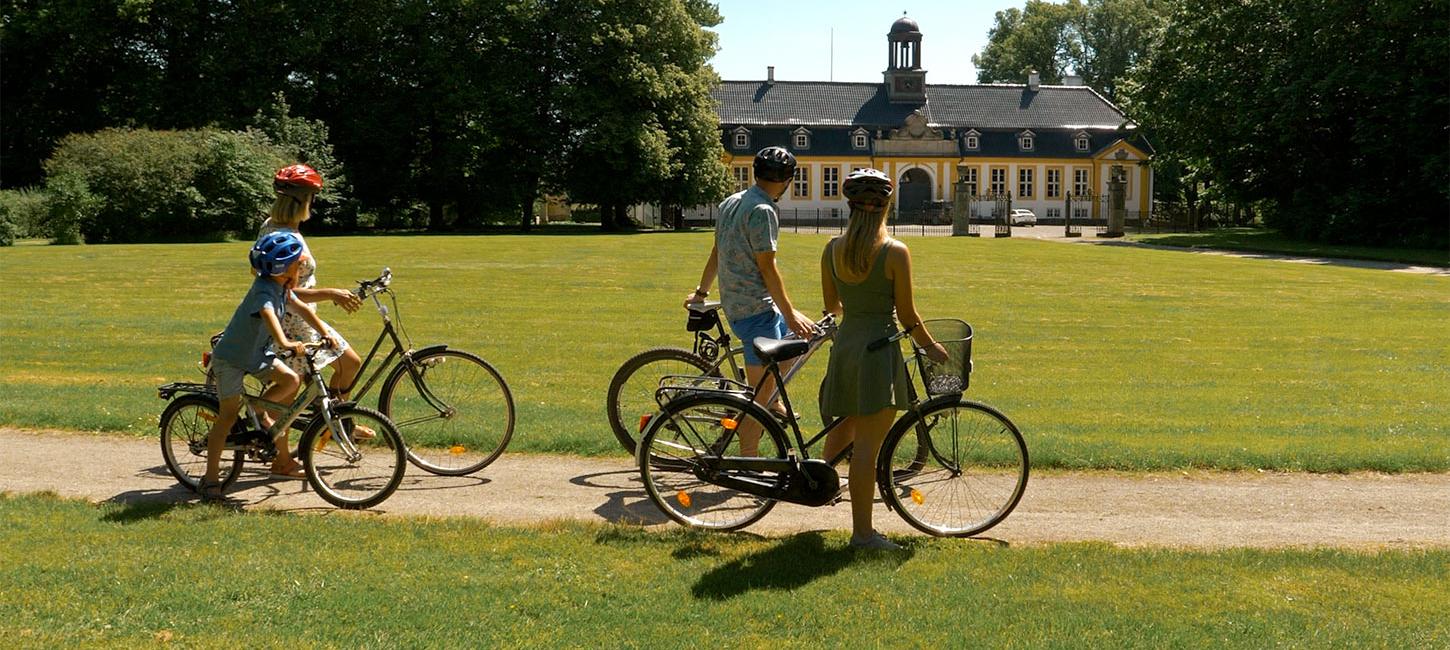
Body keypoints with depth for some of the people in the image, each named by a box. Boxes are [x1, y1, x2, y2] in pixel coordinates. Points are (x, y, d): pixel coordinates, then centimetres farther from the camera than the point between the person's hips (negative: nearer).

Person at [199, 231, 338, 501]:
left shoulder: (282, 287, -1)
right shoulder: (264, 290, -28)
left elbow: (302, 308, 9)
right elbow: (268, 314, -47)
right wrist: (285, 343, -63)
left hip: (257, 352, 8)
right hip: (231, 357, -8)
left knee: (291, 380, -10)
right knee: (228, 416, -8)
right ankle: (210, 479, -2)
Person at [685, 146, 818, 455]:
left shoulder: (731, 202, 10)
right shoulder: (762, 211, -17)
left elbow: (716, 252, 19)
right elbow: (767, 267, -19)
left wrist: (701, 292, 29)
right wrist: (790, 313, -15)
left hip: (733, 302, 10)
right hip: (755, 308, -9)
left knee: (793, 335, 27)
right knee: (760, 390, -4)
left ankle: (772, 404, 32)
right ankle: (748, 461, 2)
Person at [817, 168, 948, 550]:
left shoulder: (832, 249, 2)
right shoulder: (895, 252, -12)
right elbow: (907, 314, -7)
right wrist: (930, 347, 9)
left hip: (845, 343, 5)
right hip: (878, 347, -5)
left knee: (847, 425, 29)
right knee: (866, 446, -1)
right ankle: (862, 533, 7)